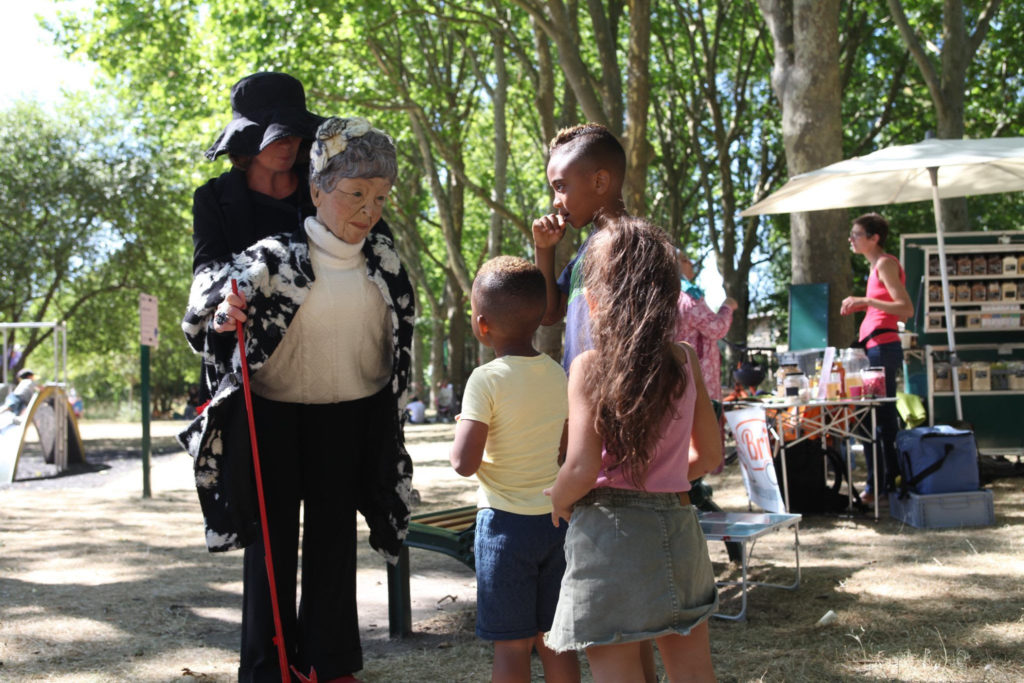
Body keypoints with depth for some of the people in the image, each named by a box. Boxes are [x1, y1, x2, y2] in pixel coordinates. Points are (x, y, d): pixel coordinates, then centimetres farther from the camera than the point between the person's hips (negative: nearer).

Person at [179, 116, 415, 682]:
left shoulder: (385, 261, 0)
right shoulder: (274, 258, -13)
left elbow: (398, 339, 13)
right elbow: (212, 291, 0)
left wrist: (390, 419, 17)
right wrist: (224, 315, -23)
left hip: (349, 420, 4)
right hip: (275, 416, -3)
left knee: (334, 541, 13)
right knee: (273, 541, 4)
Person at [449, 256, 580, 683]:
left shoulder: (486, 380, -16)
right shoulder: (558, 376, 2)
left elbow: (464, 463, -21)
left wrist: (458, 438, 0)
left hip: (506, 521, -5)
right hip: (556, 519, 6)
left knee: (512, 645, 4)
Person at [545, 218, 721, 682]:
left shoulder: (590, 366, -12)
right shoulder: (684, 362, 2)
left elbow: (582, 469, -17)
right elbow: (709, 456, 9)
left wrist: (558, 503, 2)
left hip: (610, 530, -5)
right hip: (678, 525, 5)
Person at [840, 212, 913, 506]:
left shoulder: (885, 263, -9)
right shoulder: (878, 265, 19)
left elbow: (906, 309, -17)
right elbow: (897, 311, 24)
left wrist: (867, 300, -22)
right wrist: (862, 306, 15)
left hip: (882, 347, -10)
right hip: (878, 347, 10)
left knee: (876, 417, -9)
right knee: (885, 418, 12)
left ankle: (878, 487, -7)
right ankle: (893, 480, 17)